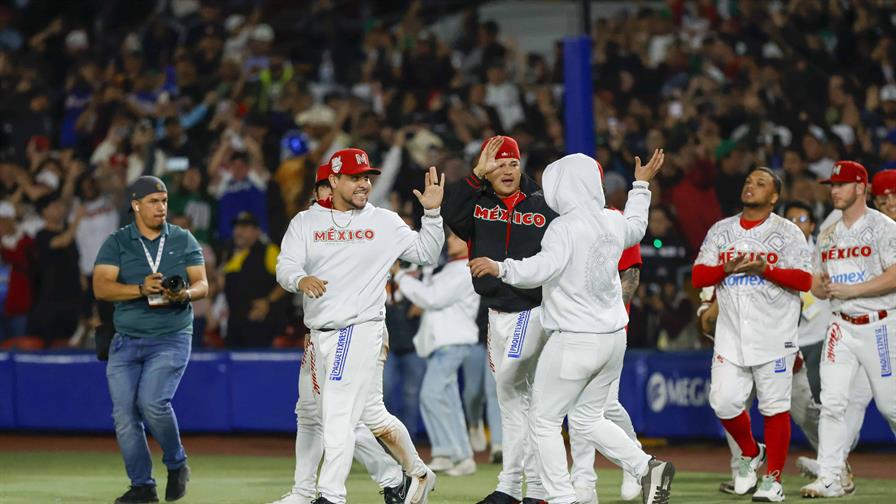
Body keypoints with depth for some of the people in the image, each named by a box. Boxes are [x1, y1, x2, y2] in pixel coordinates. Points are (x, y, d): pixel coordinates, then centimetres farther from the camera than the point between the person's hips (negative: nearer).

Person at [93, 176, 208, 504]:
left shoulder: (183, 240, 6)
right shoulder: (116, 243, 3)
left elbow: (202, 285, 2)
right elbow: (101, 287, -8)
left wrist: (185, 294, -21)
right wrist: (141, 289, -23)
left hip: (171, 338, -2)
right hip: (126, 342, 2)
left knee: (153, 402, -21)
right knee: (124, 415, -3)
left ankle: (176, 464, 2)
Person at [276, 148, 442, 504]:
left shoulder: (384, 223, 5)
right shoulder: (305, 222, 8)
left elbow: (426, 254, 8)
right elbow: (285, 267, -4)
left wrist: (432, 213, -6)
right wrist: (301, 279, -27)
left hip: (361, 328, -4)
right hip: (321, 333, 4)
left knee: (338, 414, -13)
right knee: (371, 414, 12)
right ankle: (417, 474, 29)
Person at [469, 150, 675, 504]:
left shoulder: (565, 227, -16)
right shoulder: (612, 222, 6)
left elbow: (544, 267, -32)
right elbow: (635, 229, 31)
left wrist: (500, 268, -40)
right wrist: (641, 186, 44)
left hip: (574, 341, -8)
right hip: (613, 338, 8)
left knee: (544, 421, 3)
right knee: (588, 419, 21)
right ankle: (647, 467, 5)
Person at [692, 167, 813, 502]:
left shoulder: (787, 232, 1)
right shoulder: (720, 231, 12)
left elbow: (804, 280, -7)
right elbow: (698, 277, 6)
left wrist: (764, 269, -19)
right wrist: (727, 268, -12)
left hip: (774, 336, -3)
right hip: (731, 334, 3)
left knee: (775, 407, -3)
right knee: (723, 402, -3)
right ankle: (750, 453, 23)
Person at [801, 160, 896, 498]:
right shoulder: (828, 235, 15)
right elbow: (816, 284, 19)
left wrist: (848, 290, -19)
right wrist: (822, 287, -5)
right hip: (841, 328, 5)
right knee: (831, 403, -6)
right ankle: (830, 479, -7)